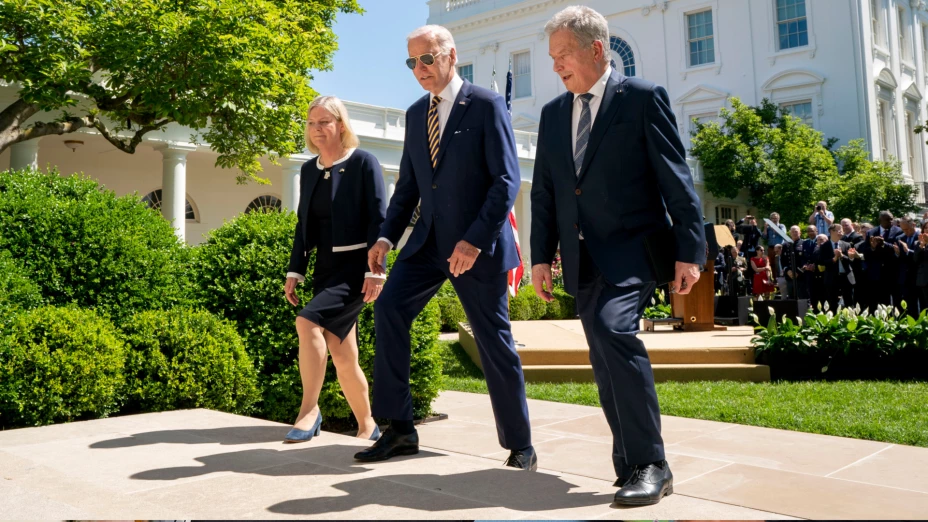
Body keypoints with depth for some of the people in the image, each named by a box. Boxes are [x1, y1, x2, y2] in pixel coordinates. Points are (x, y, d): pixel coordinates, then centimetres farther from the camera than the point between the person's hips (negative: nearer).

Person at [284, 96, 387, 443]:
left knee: (308, 322, -25)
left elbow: (379, 219, -11)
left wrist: (375, 271, -18)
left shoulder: (364, 163, -5)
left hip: (356, 265, -6)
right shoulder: (309, 169, 12)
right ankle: (367, 426, 21)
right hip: (325, 267, 7)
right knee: (342, 356, 7)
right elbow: (303, 224, 15)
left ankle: (309, 410, -14)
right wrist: (295, 271, 10)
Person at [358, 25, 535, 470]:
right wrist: (387, 236, 1)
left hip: (478, 244, -5)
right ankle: (399, 429, 1)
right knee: (389, 308, -11)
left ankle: (519, 445, 18)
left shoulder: (486, 105, -7)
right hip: (429, 239, 6)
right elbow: (408, 185, 15)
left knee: (494, 340, 1)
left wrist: (474, 240, -21)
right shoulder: (415, 114, 12)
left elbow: (506, 179, -13)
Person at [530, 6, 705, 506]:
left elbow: (675, 178, -6)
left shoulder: (643, 98, -2)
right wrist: (541, 255, 8)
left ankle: (650, 465, -16)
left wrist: (689, 250, -10)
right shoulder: (553, 113, 14)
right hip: (582, 258, 6)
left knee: (615, 328, -27)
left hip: (632, 249, -6)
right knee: (607, 366, 8)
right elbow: (544, 191, 14)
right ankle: (633, 466, 21)